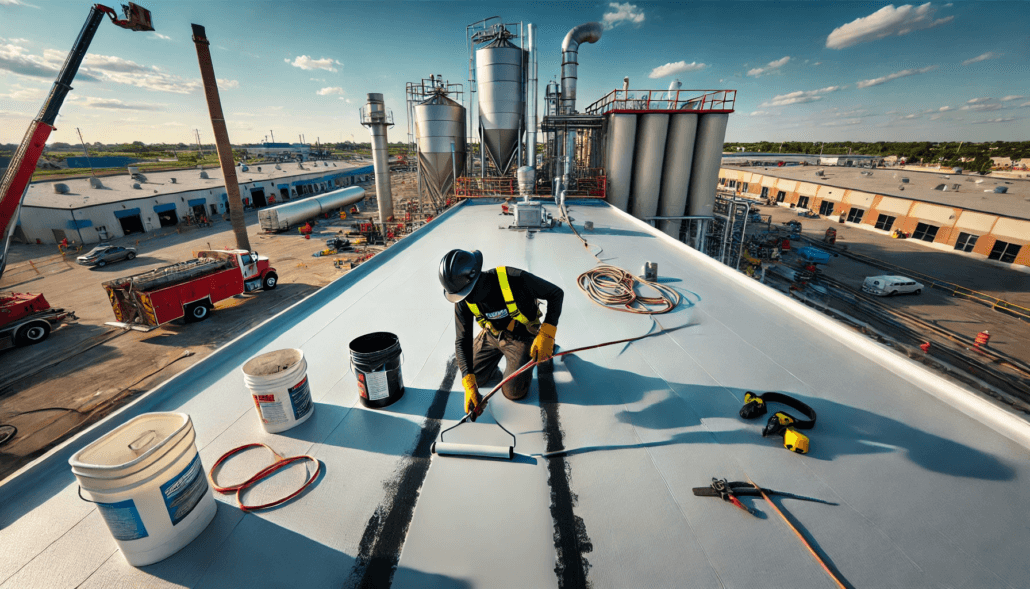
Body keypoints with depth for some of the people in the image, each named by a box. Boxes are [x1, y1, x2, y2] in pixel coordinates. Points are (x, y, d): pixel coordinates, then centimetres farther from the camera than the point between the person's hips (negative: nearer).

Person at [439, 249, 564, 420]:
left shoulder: (515, 279, -36)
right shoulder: (463, 301, -21)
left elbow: (556, 293, -24)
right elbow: (462, 341, -16)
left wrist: (546, 335, -32)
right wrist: (469, 385, -25)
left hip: (521, 338, -4)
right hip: (491, 335, 4)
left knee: (513, 392, -4)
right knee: (473, 376, 9)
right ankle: (498, 354, 34)